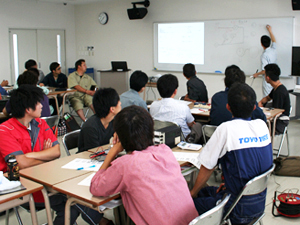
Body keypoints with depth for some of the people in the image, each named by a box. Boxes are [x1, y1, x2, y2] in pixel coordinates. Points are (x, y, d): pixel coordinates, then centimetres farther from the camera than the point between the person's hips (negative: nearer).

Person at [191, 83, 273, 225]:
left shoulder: (226, 129, -21)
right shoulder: (262, 125, 0)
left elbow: (207, 168, -12)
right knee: (203, 192, 22)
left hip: (239, 208, -8)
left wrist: (193, 193, 4)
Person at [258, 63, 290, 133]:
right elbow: (268, 97, 29)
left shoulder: (279, 92, -21)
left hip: (280, 123, -9)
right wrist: (260, 102, 8)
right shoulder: (276, 88, 9)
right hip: (276, 119, 9)